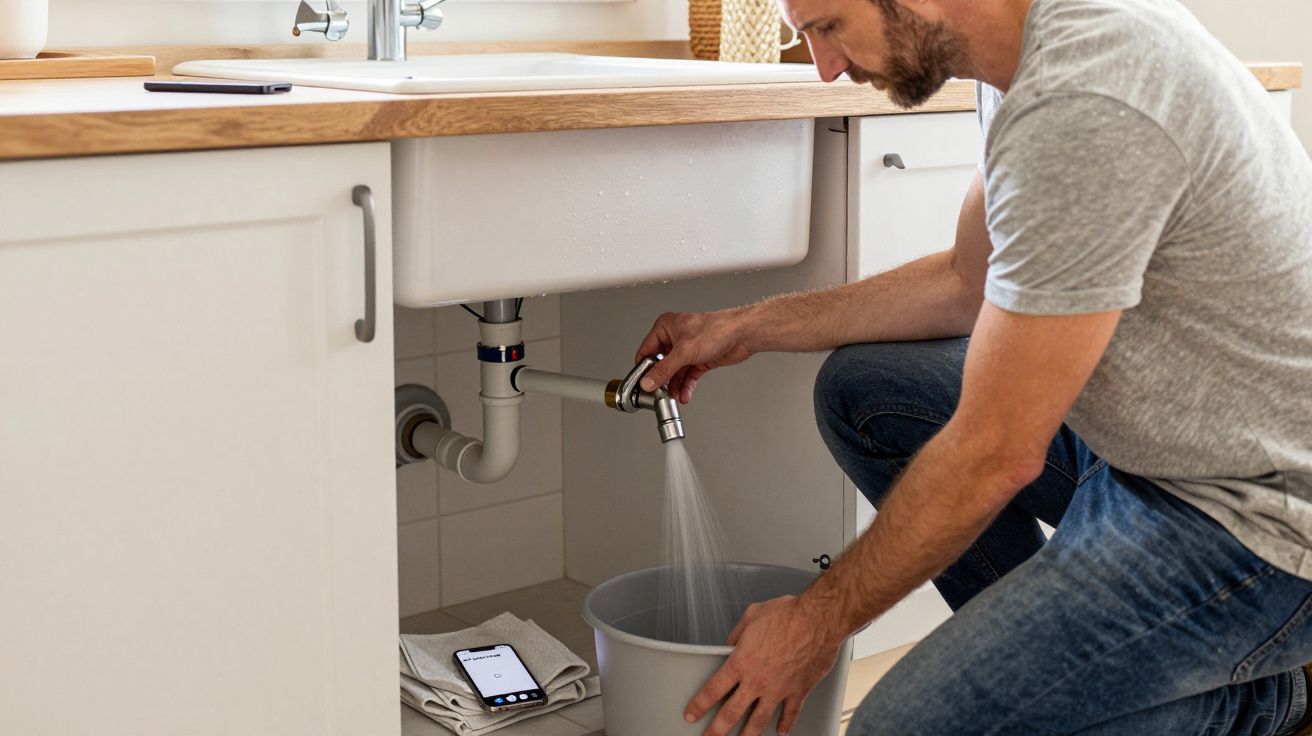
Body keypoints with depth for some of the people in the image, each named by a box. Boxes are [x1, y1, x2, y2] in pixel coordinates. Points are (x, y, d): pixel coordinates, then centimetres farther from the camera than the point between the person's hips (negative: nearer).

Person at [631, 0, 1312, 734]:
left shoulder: (1085, 105, -28)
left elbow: (996, 456, -22)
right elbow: (972, 279, 17)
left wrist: (820, 620, -8)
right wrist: (750, 328, 15)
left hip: (1252, 514, -9)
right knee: (861, 392, 10)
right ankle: (1070, 663, 11)